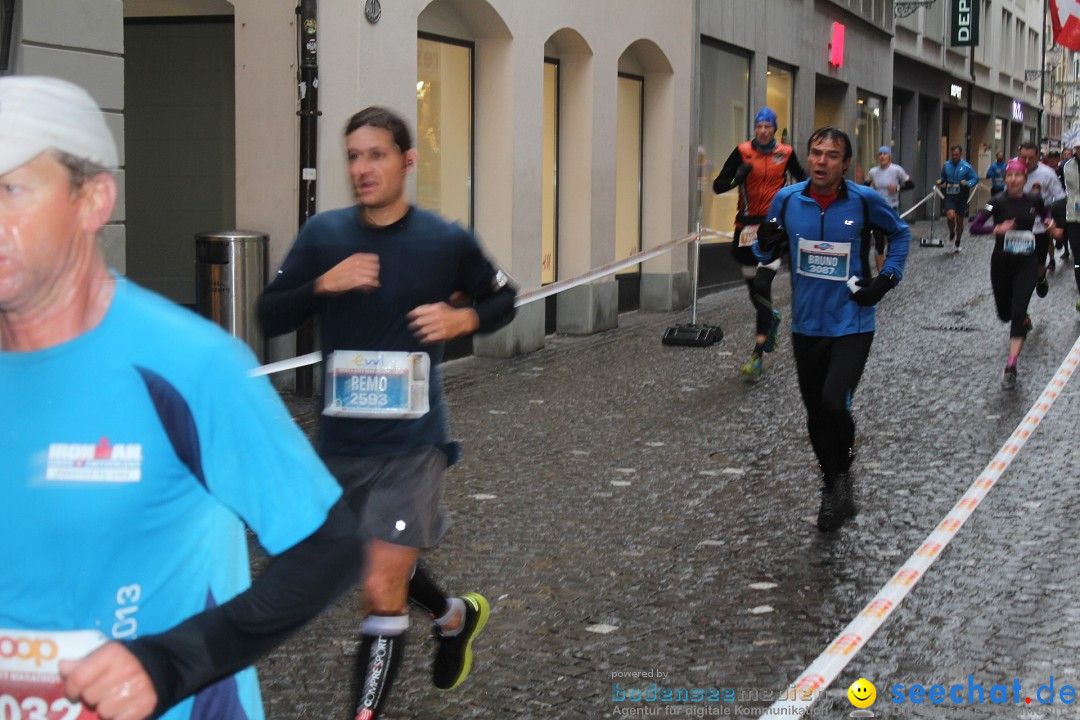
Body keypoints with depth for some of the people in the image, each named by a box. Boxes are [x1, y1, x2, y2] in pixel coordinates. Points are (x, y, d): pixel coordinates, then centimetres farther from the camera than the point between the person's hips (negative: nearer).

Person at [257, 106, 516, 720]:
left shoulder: (447, 242, -5)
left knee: (381, 593, -11)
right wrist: (322, 284, -18)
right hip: (341, 439, 4)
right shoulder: (324, 234, -1)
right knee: (381, 564, 23)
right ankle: (457, 616, 53)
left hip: (412, 440, -4)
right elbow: (270, 317, -1)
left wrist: (463, 318, -10)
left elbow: (503, 301, 11)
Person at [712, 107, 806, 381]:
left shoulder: (786, 153, 2)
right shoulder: (742, 151, 0)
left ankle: (758, 353, -16)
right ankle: (771, 318, 49)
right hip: (748, 224, 2)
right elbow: (718, 186, -2)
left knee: (762, 285, -16)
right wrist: (737, 179, -21)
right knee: (753, 286, 14)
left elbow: (801, 177, 20)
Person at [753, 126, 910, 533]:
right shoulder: (787, 200, -3)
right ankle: (833, 491, 33)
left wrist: (887, 278, -1)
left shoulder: (864, 201, -8)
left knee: (834, 404, -20)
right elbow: (766, 254, 10)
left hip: (852, 326, -3)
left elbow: (900, 234, 11)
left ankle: (842, 475, 8)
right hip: (806, 327, 3)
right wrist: (765, 244, -13)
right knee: (816, 415, 11)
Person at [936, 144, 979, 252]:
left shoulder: (967, 166, -7)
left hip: (961, 197, -1)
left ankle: (957, 243, 26)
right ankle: (952, 233, 12)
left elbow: (975, 178, -2)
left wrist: (967, 183, -20)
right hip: (949, 196, 1)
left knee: (959, 220, 8)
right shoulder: (946, 165, 2)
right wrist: (940, 181, -3)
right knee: (950, 216, -21)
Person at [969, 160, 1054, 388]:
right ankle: (1024, 320, 54)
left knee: (1018, 312, -14)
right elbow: (974, 227, -17)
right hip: (1002, 262, 0)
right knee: (1005, 313, 15)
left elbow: (1045, 213, 21)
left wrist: (1049, 222, 0)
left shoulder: (1034, 200, -2)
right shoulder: (998, 202, -11)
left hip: (1027, 263, 0)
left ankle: (1011, 366, -17)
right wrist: (996, 229, -32)